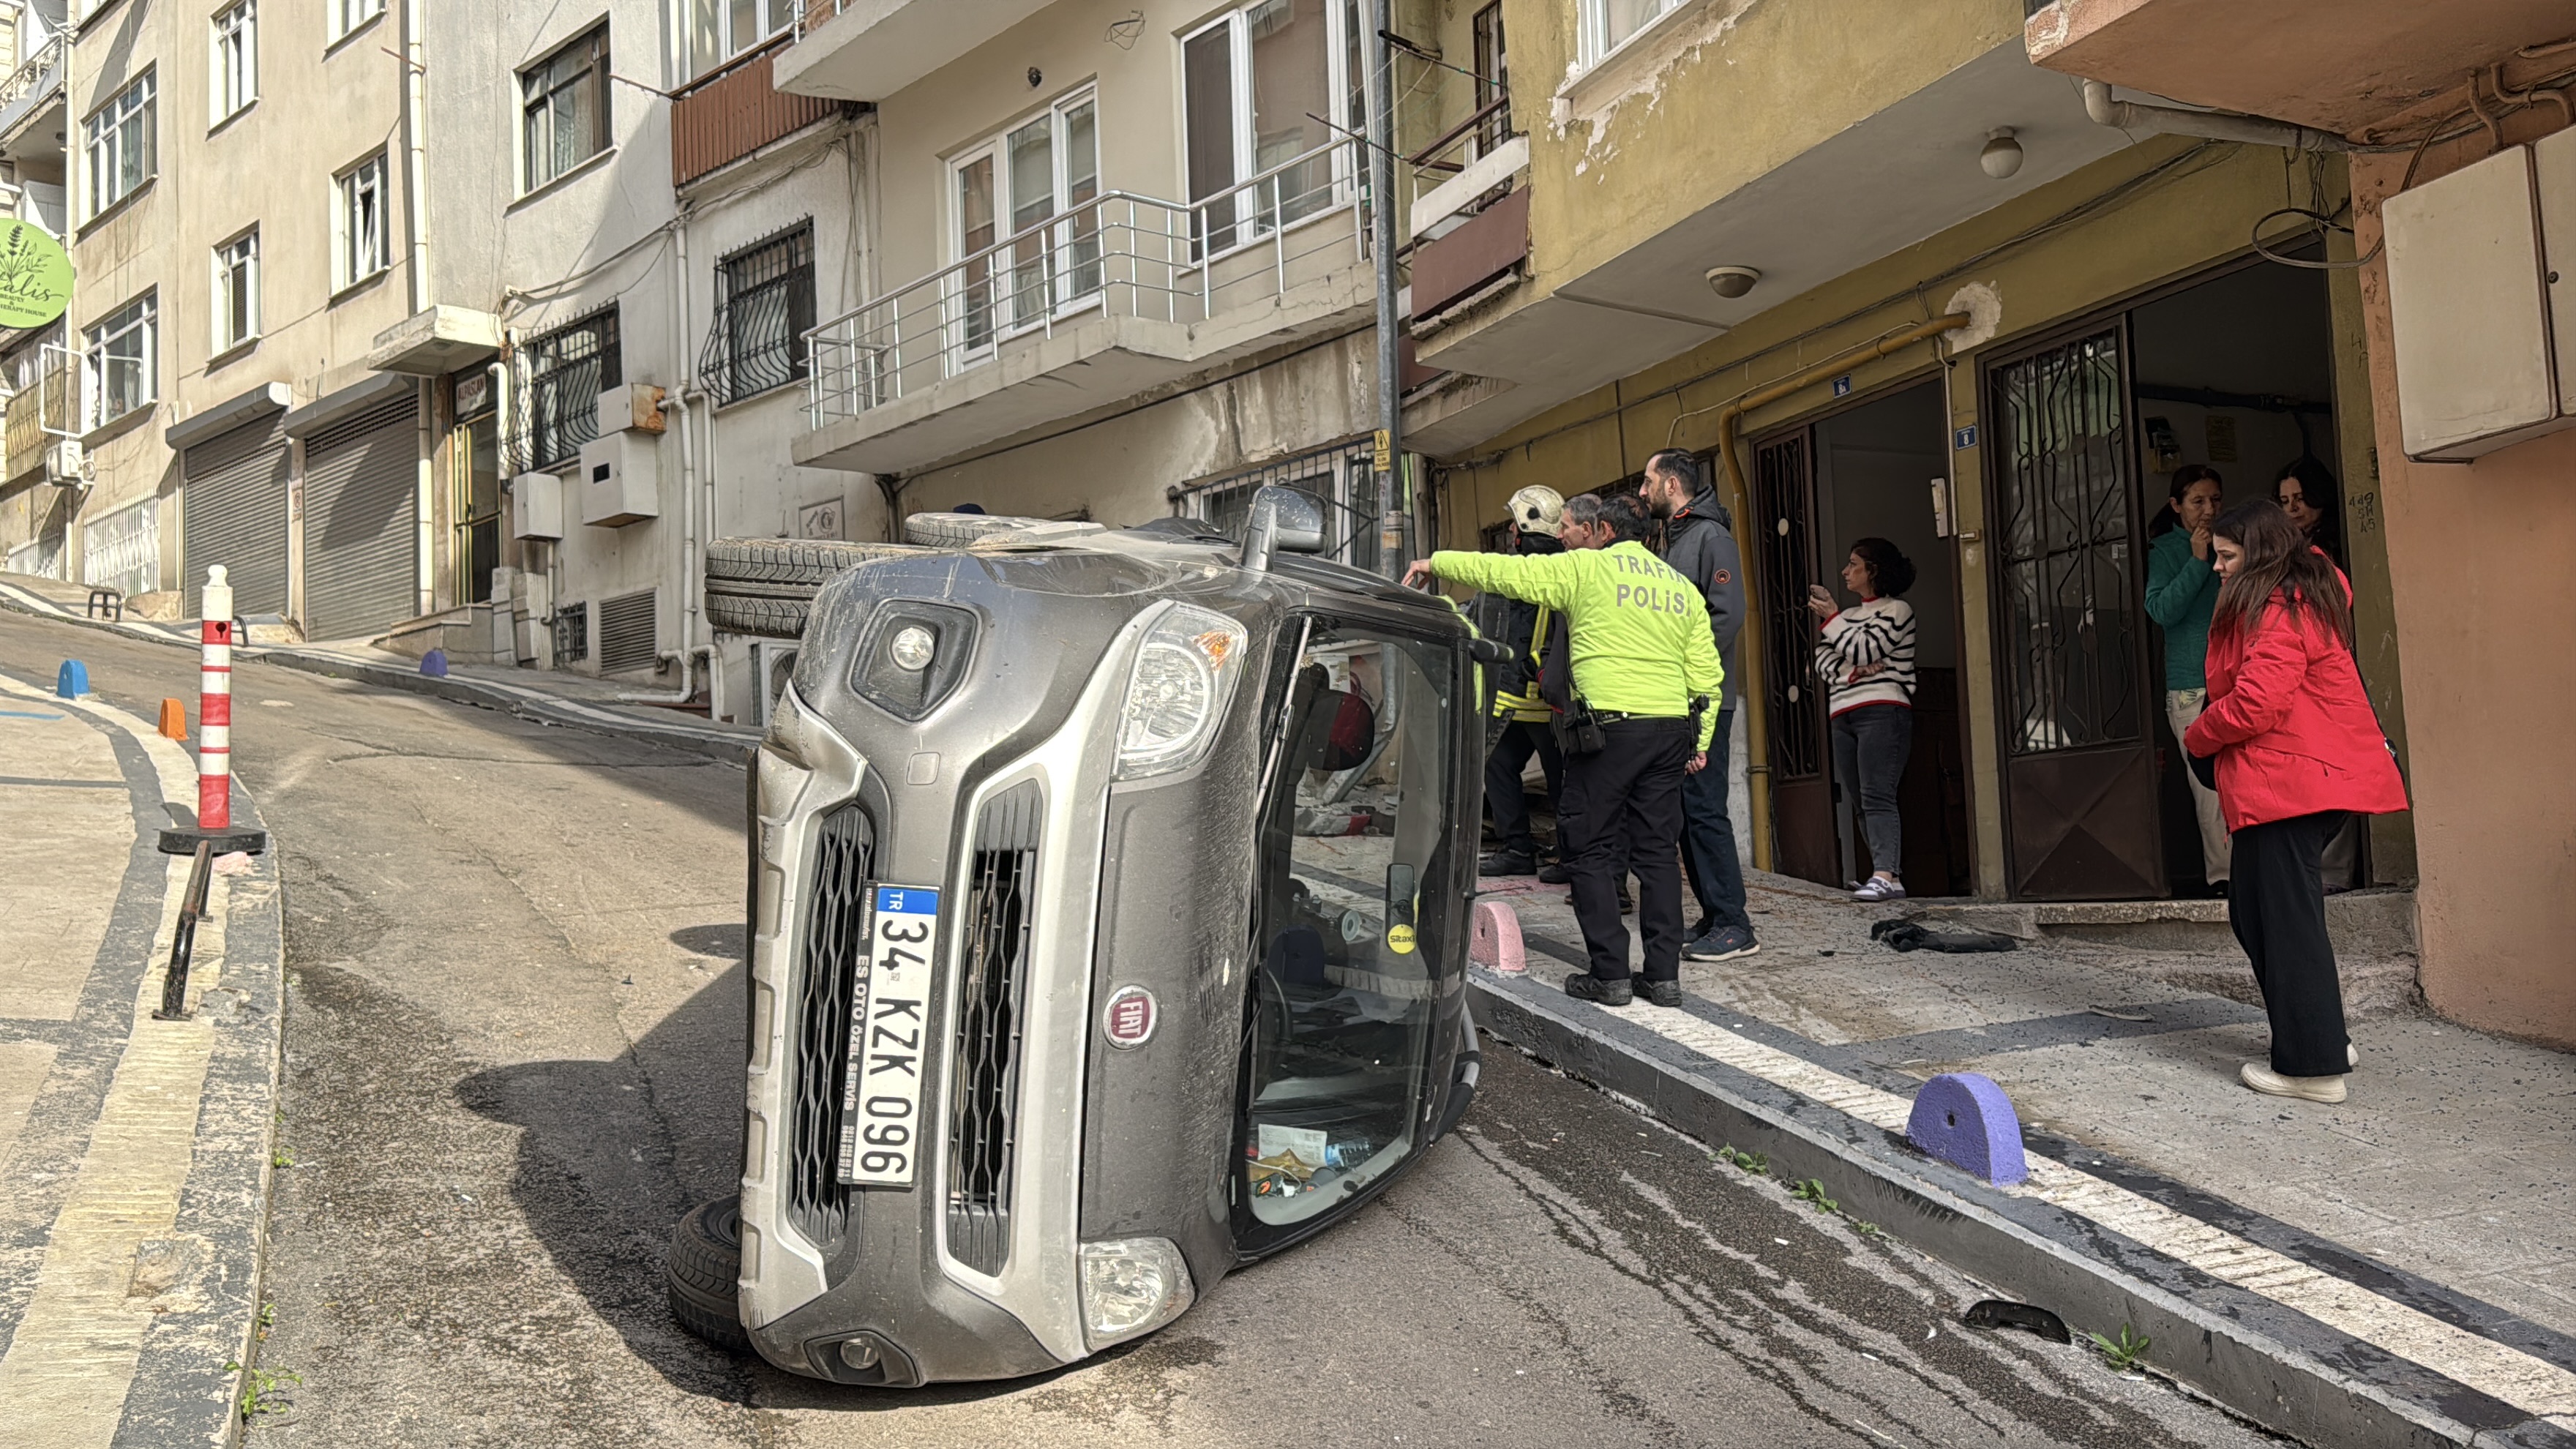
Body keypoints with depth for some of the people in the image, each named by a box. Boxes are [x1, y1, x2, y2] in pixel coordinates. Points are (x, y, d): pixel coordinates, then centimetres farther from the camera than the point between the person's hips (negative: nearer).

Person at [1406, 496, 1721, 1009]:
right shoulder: (1683, 588, 17)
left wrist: (1436, 562, 14)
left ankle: (1610, 975, 1)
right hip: (1671, 730, 6)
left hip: (1610, 726, -5)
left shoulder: (1586, 567, 1)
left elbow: (1501, 572, 2)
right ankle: (1665, 976, 9)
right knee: (1658, 851, 9)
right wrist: (1700, 742, 19)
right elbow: (1706, 673, 14)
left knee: (1595, 851, 3)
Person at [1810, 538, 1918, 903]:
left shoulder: (1897, 610, 2)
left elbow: (1862, 650, -9)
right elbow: (1823, 660, 14)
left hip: (1882, 712, -8)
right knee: (1861, 802, 2)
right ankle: (1889, 876, 4)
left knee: (1877, 797, -18)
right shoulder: (1848, 616, 23)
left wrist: (1830, 618, 1)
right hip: (1844, 716, 8)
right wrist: (1850, 671, -6)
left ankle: (1886, 875, -24)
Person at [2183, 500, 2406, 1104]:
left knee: (2286, 919, -5)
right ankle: (2321, 1038, 23)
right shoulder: (2304, 597, 19)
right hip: (2300, 780, 11)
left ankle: (2313, 1066, -1)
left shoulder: (2281, 612, -14)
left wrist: (2196, 738, -6)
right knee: (2254, 910, 16)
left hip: (2288, 783, -11)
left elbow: (2256, 704, -23)